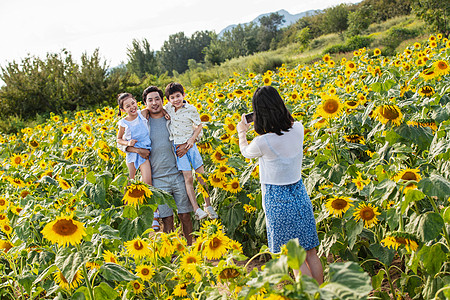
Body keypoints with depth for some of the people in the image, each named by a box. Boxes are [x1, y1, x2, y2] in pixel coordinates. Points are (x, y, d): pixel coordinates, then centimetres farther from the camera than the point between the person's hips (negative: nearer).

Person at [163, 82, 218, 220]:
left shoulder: (191, 109, -7)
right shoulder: (168, 108, 1)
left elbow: (199, 126, 2)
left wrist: (192, 139, -11)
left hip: (190, 144, 0)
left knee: (201, 175, 2)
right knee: (188, 178, -8)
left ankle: (208, 206, 16)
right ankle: (196, 209, -10)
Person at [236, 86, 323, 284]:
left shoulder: (262, 143, -23)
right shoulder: (298, 129, -8)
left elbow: (246, 152, 3)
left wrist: (241, 133, 23)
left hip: (278, 201, -5)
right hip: (300, 195, 6)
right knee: (311, 253, 15)